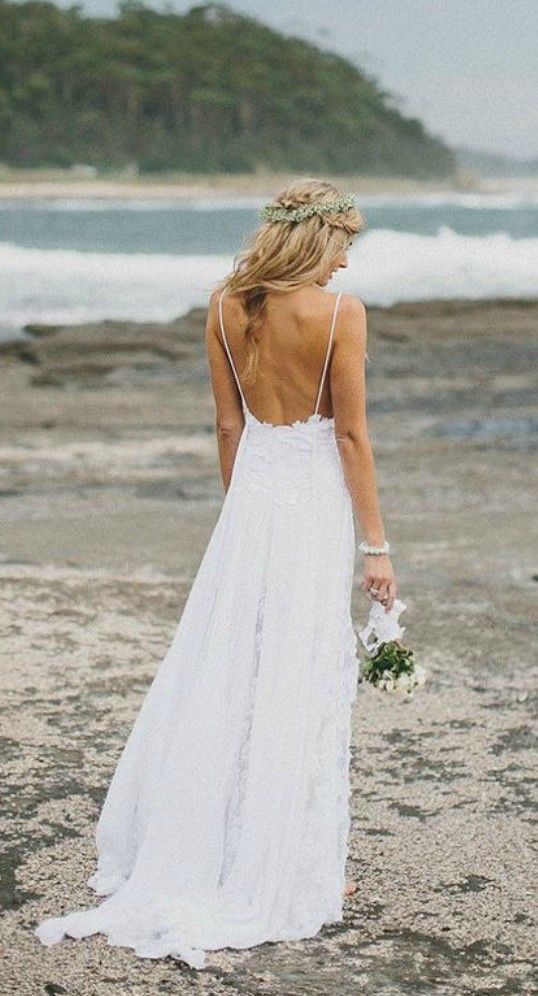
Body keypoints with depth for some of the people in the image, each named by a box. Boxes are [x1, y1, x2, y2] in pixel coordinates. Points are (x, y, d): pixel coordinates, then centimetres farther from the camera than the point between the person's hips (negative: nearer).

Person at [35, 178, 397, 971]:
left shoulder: (225, 305, 2)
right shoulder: (340, 312, -12)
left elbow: (228, 423, 7)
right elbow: (351, 435, -11)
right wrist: (375, 543, -6)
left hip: (250, 495, 4)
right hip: (314, 502, -4)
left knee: (221, 676, 11)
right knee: (300, 691, 3)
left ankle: (190, 853, 19)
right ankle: (290, 872, 11)